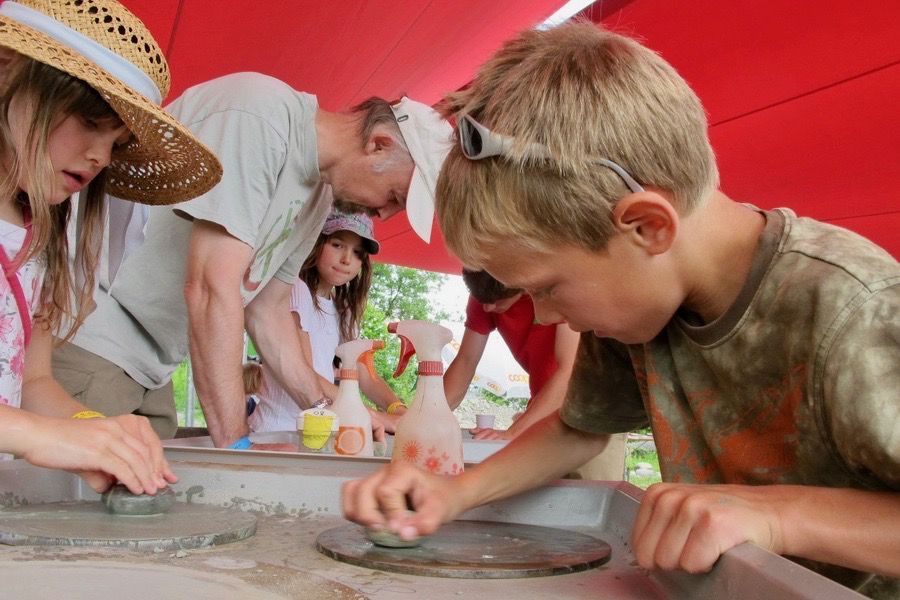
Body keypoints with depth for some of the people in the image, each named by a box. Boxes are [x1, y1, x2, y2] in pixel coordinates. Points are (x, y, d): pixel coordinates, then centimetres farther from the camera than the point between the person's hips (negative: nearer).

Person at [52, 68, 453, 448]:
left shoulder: (321, 192, 7)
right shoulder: (262, 116, -21)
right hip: (90, 335, -8)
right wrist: (234, 443, -24)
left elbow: (268, 310, 13)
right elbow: (212, 288, -27)